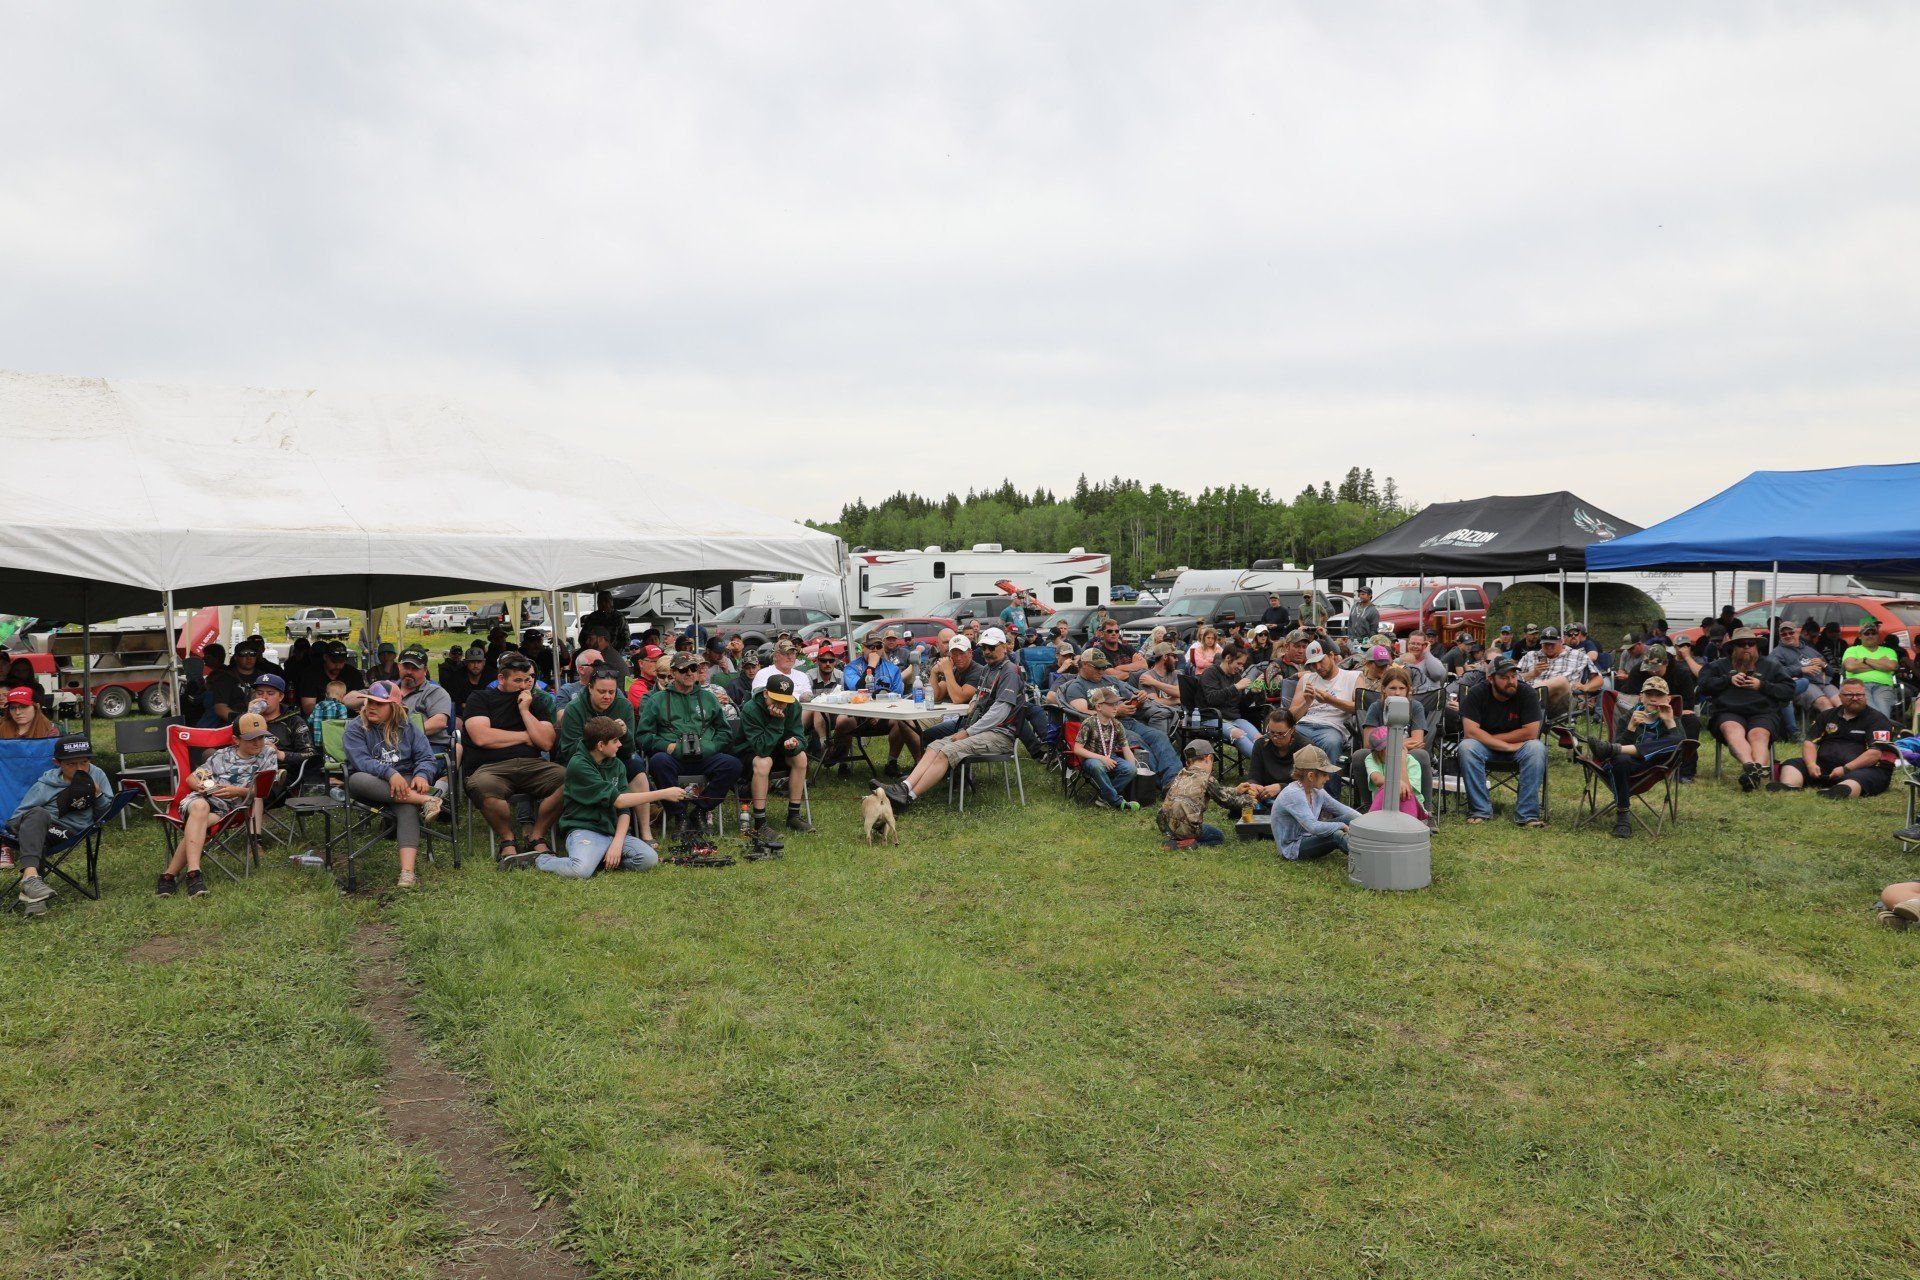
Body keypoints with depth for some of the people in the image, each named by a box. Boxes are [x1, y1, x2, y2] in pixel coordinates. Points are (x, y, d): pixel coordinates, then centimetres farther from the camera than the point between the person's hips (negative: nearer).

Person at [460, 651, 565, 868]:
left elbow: (546, 743, 6)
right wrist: (525, 737, 3)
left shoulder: (538, 702, 21)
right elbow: (482, 737, -7)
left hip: (531, 765, 3)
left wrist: (525, 709, 2)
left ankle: (537, 837, -7)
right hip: (489, 767, -3)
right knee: (483, 787, -39)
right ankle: (508, 840, -11)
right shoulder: (479, 698, 11)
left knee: (567, 777, -26)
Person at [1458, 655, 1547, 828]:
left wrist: (1487, 738, -15)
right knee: (1466, 747, -32)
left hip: (1519, 745, 0)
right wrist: (1507, 746, -26)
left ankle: (1527, 814, -27)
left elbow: (1531, 732, -18)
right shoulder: (1476, 693, -14)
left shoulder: (1527, 693, -13)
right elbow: (1470, 731, -22)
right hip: (1484, 748, 0)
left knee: (1537, 748, -31)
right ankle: (1480, 810, -24)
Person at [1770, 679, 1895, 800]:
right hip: (1823, 767, 5)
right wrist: (1811, 764, -10)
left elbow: (1875, 753, -11)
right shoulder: (1827, 715, 20)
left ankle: (1843, 791, -73)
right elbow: (1810, 742, 12)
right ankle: (1788, 787, -51)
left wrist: (1845, 769, -23)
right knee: (1791, 764, -18)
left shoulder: (1877, 719, 3)